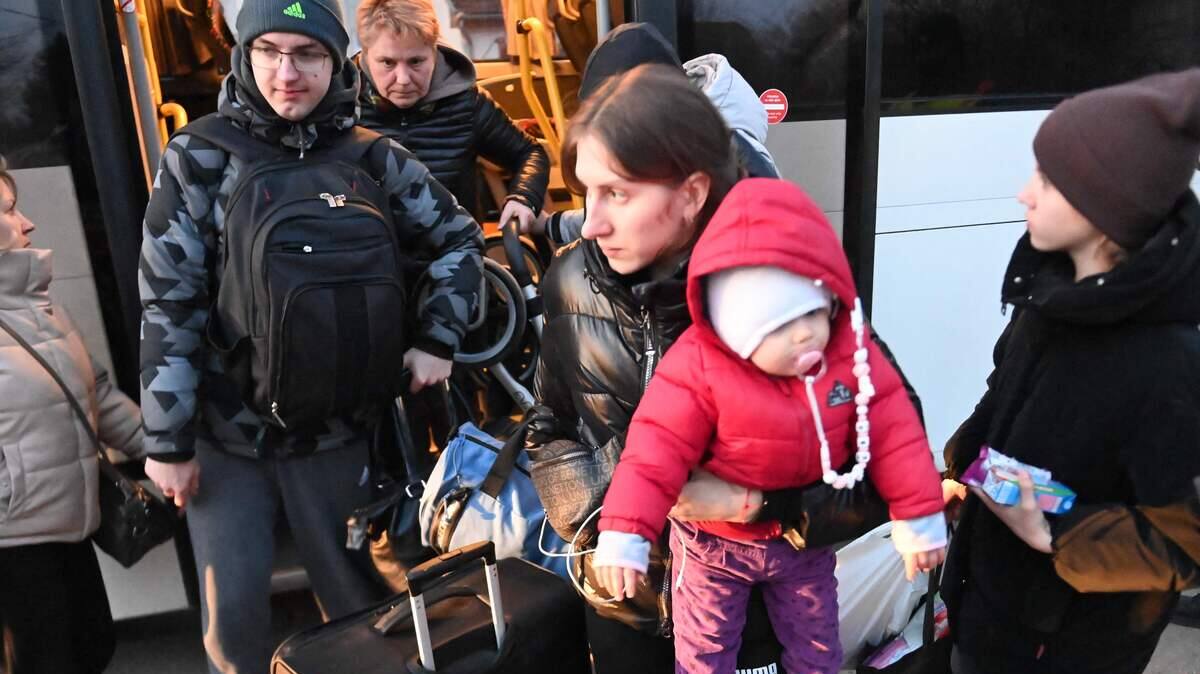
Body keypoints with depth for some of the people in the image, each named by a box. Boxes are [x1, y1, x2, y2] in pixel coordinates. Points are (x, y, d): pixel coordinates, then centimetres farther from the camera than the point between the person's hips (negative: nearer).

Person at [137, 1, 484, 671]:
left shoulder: (374, 159, -4)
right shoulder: (200, 158, -7)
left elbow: (462, 239, 8)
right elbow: (168, 303, -8)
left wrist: (439, 337, -4)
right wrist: (167, 440, -8)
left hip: (335, 428, 1)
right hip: (224, 430, 0)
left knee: (355, 595, 13)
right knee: (233, 609, 5)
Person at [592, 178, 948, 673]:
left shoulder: (850, 352, -18)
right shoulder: (701, 366, -30)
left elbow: (893, 429, -11)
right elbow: (658, 446, -30)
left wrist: (919, 514, -8)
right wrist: (625, 533, -34)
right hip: (715, 539, -3)